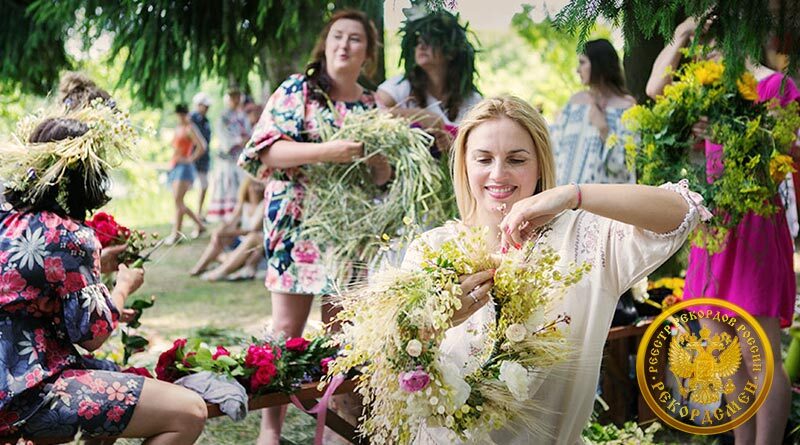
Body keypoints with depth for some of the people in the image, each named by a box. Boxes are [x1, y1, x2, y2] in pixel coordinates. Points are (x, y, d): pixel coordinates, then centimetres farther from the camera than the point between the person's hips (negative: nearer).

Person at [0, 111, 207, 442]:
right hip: (29, 392, -10)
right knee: (189, 412, -13)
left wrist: (97, 266, 25)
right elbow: (91, 336, -13)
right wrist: (124, 286, 4)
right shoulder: (67, 236, -18)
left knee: (115, 374, 33)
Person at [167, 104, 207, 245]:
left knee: (178, 201, -14)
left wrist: (190, 159, -12)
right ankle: (200, 225, 20)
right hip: (174, 167, 9)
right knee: (179, 202, 8)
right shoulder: (177, 129, 18)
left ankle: (176, 233, -13)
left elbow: (202, 146, -17)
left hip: (184, 167, -9)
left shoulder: (190, 128, -6)